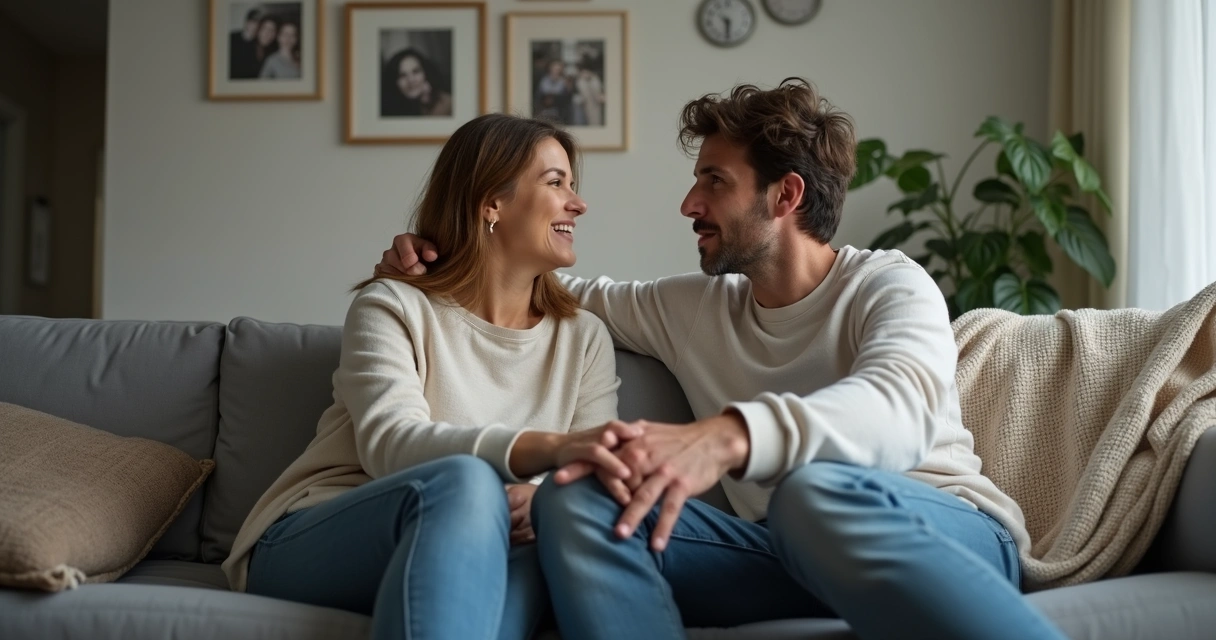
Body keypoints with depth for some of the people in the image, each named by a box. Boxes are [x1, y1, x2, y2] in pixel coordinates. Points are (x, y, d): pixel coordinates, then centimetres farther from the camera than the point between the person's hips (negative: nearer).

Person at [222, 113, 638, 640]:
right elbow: (390, 443, -22)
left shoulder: (584, 339, 10)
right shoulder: (393, 306, -3)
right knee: (465, 482, -36)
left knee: (538, 542, -33)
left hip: (459, 564, 3)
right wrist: (552, 448, -40)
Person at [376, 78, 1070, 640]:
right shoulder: (691, 308, 17)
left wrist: (728, 436, -43)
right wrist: (454, 262, 15)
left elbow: (900, 409, -24)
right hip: (791, 552, 5)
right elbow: (587, 295, 32)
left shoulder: (889, 284, -2)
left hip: (950, 536, -4)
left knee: (817, 489, -40)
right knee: (575, 497, -20)